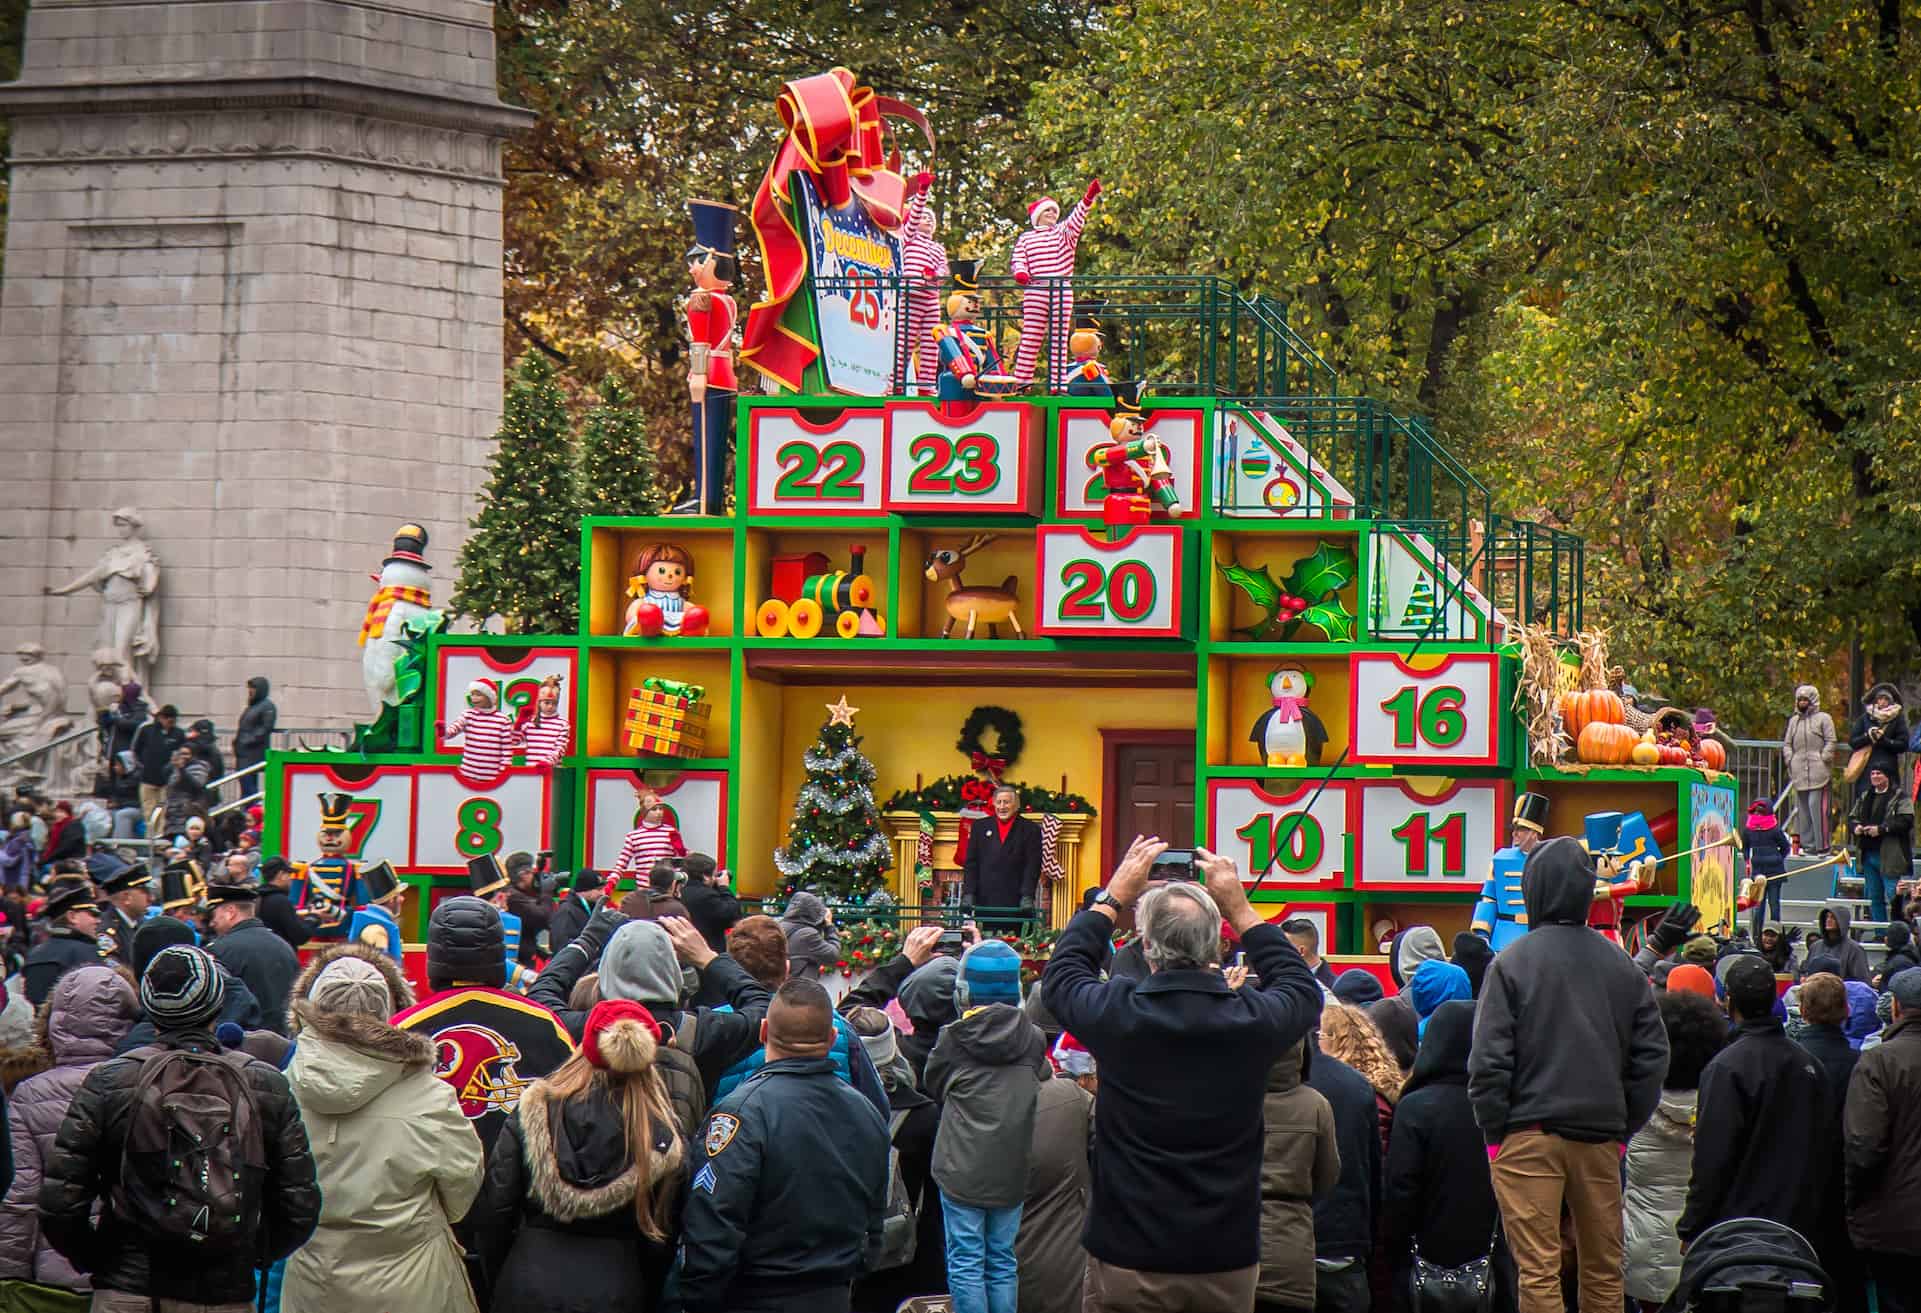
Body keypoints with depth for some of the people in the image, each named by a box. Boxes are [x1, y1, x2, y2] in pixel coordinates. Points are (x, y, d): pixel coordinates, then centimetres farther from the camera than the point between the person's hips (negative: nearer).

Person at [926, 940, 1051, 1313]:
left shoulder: (954, 1038, -8)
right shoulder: (1032, 1037, -2)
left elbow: (933, 1088, 7)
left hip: (962, 1170, -3)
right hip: (1011, 1171, 3)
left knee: (966, 1265, 2)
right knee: (1002, 1262, 13)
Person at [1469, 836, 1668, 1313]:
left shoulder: (1512, 962, -5)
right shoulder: (1623, 966, 8)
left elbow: (1489, 1059, -9)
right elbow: (1651, 1054, 9)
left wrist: (1493, 1132, -1)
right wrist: (1626, 1127, 14)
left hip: (1529, 1134, -4)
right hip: (1601, 1134, 4)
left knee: (1538, 1270, -5)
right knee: (1603, 1270, 12)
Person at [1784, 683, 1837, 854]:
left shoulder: (1823, 718, 4)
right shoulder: (1794, 720, 21)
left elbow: (1830, 743, -1)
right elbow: (1786, 743, 22)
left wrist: (1823, 760, -10)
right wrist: (1790, 760, 7)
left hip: (1817, 771, -6)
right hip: (1799, 772, 6)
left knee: (1817, 806, -12)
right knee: (1802, 808, 6)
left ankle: (1823, 845, -9)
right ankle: (1807, 844, 11)